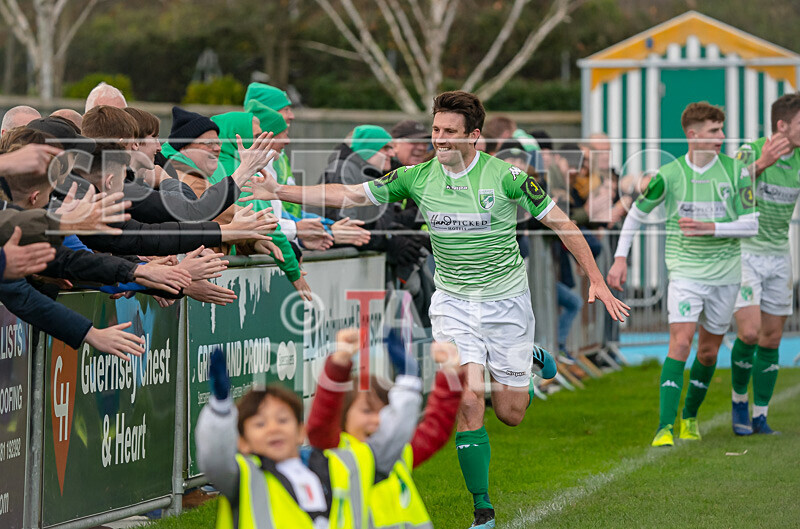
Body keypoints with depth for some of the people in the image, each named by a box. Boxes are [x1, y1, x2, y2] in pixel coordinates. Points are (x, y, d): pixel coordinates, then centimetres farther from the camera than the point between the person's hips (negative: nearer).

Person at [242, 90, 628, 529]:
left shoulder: (505, 177, -14)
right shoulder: (419, 178, -6)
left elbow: (561, 223, -6)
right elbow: (350, 195, -4)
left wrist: (597, 280, -10)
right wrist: (278, 192, -11)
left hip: (505, 302, -1)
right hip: (453, 303, 1)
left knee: (510, 414, 4)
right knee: (468, 401, -15)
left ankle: (531, 359, 39)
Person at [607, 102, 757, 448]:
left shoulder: (735, 171, -4)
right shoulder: (669, 174, -7)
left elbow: (751, 224, -4)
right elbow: (638, 211, 8)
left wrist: (710, 228, -19)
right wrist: (620, 258, 3)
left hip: (725, 273, 2)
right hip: (685, 272, -2)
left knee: (709, 350, 10)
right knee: (681, 342, -17)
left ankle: (690, 416, 32)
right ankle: (665, 427, -20)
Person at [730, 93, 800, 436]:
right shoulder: (751, 152, -15)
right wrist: (761, 163, -46)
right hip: (743, 253, -5)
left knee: (771, 340, 4)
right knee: (750, 332, -16)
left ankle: (760, 417, 13)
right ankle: (739, 401, 7)